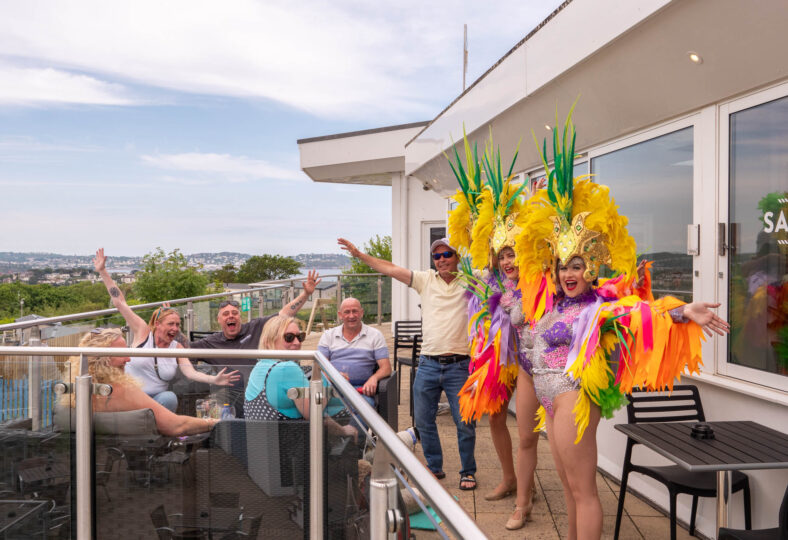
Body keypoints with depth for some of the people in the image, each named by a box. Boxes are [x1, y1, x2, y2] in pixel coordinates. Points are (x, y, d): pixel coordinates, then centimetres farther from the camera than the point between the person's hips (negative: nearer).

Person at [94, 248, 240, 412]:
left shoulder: (177, 348, 3)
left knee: (170, 398, -31)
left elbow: (191, 373, -9)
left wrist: (214, 380, -29)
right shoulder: (143, 332, -2)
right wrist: (103, 271, -2)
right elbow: (120, 302, -1)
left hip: (157, 399, 2)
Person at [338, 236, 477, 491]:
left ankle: (468, 472, 22)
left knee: (465, 422, 2)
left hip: (458, 365, -3)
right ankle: (435, 467, 30)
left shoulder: (468, 281, 1)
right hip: (428, 364, 3)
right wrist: (359, 254, 6)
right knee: (423, 420, 12)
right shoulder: (426, 279, 8)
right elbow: (390, 268, 7)